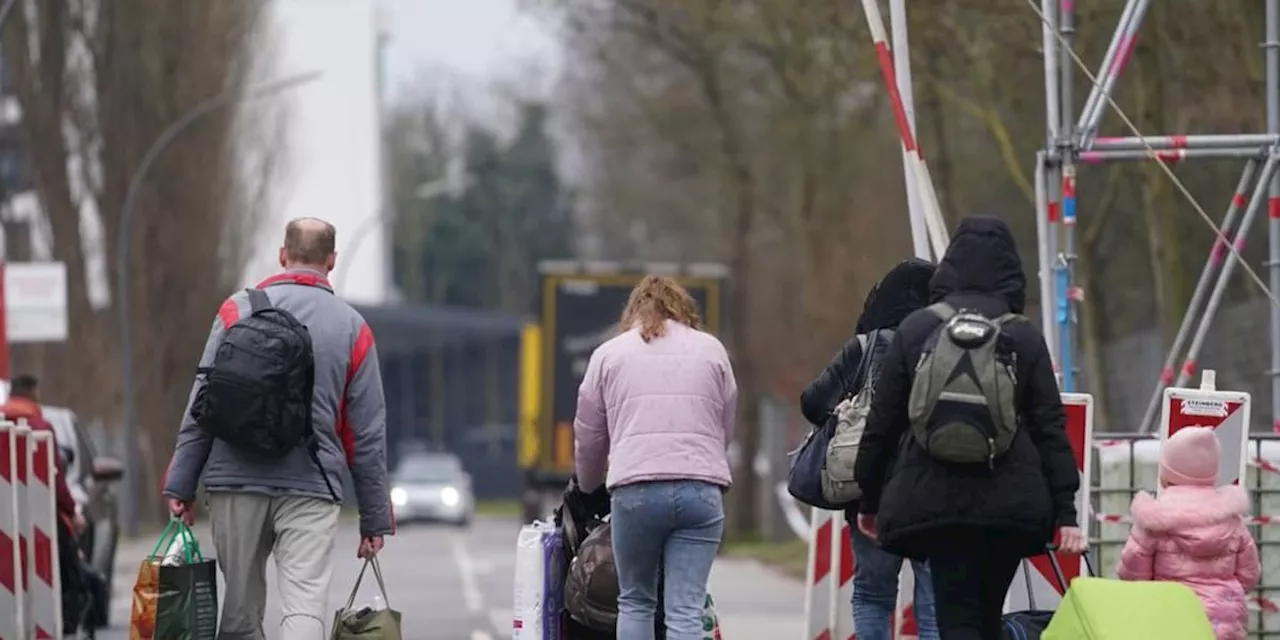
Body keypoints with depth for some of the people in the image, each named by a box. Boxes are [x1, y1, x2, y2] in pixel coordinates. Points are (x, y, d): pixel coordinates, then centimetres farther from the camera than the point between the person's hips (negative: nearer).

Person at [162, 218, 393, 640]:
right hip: (311, 488, -1)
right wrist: (375, 519, 10)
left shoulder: (238, 311, 5)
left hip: (236, 482, 1)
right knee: (306, 606, -10)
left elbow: (201, 406, 1)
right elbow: (368, 433, 6)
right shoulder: (352, 328, 6)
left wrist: (181, 484, 4)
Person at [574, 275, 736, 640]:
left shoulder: (609, 354, 15)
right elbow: (725, 429, 18)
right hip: (701, 488, 1)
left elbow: (588, 436, 19)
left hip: (635, 489, -1)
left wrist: (588, 488, 36)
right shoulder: (711, 350, 18)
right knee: (685, 610, -3)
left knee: (635, 602, 13)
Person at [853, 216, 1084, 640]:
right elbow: (1050, 427, 1)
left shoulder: (915, 330, 3)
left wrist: (870, 499, 17)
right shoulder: (1024, 338, 4)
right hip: (1010, 503, 1)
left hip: (933, 499, -1)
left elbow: (882, 421, 6)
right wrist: (1065, 512, 2)